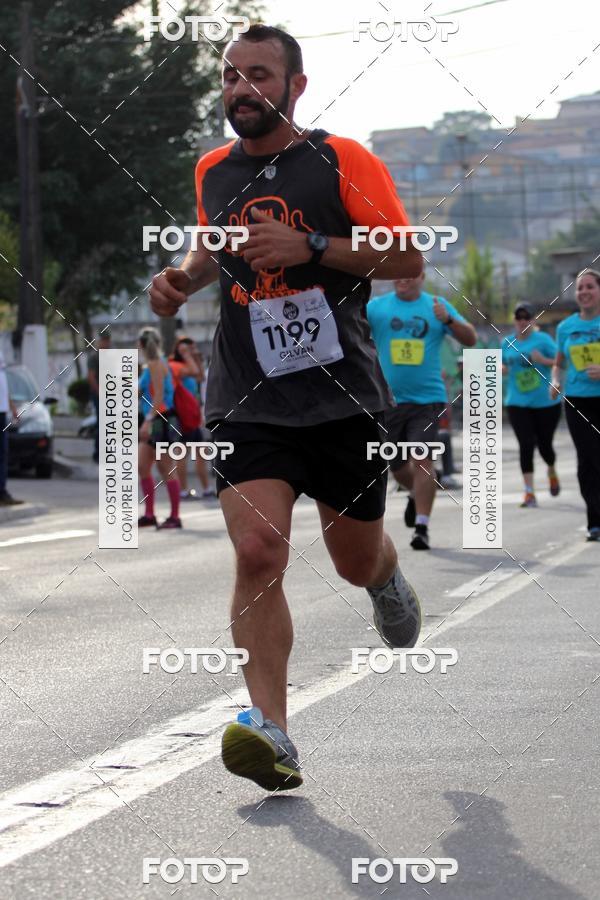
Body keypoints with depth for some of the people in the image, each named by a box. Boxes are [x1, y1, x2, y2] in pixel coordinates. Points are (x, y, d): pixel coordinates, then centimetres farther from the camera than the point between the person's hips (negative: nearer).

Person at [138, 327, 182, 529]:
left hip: (161, 420, -10)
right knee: (142, 466, 9)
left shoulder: (156, 364, -12)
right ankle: (149, 514, 13)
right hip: (153, 422, 10)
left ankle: (175, 517, 0)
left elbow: (159, 397, -19)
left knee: (167, 470, -5)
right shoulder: (151, 364, 14)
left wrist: (148, 421, -24)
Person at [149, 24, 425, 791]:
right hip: (247, 402, 2)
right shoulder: (212, 172, 10)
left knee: (357, 562, 13)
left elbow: (407, 260, -6)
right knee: (257, 552, -19)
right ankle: (271, 734, -22)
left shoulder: (341, 161, -3)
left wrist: (310, 247, -17)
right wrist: (183, 277, 8)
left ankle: (386, 577, 53)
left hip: (341, 396, -2)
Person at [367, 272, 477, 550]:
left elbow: (470, 340, 0)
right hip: (388, 399, 2)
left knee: (422, 460, -14)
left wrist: (448, 319, -18)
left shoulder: (437, 305, 4)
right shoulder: (376, 306, 4)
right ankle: (415, 494, 46)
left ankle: (422, 527, -11)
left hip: (427, 399, -2)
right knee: (396, 464, 13)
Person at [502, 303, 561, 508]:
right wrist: (501, 369, -2)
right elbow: (503, 366, 21)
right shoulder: (507, 342, 6)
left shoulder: (542, 339, -5)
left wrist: (543, 360, -22)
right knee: (526, 445, -10)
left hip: (546, 402, -2)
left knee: (544, 444, 6)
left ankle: (552, 472, 42)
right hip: (518, 403, 2)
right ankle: (529, 492, -6)